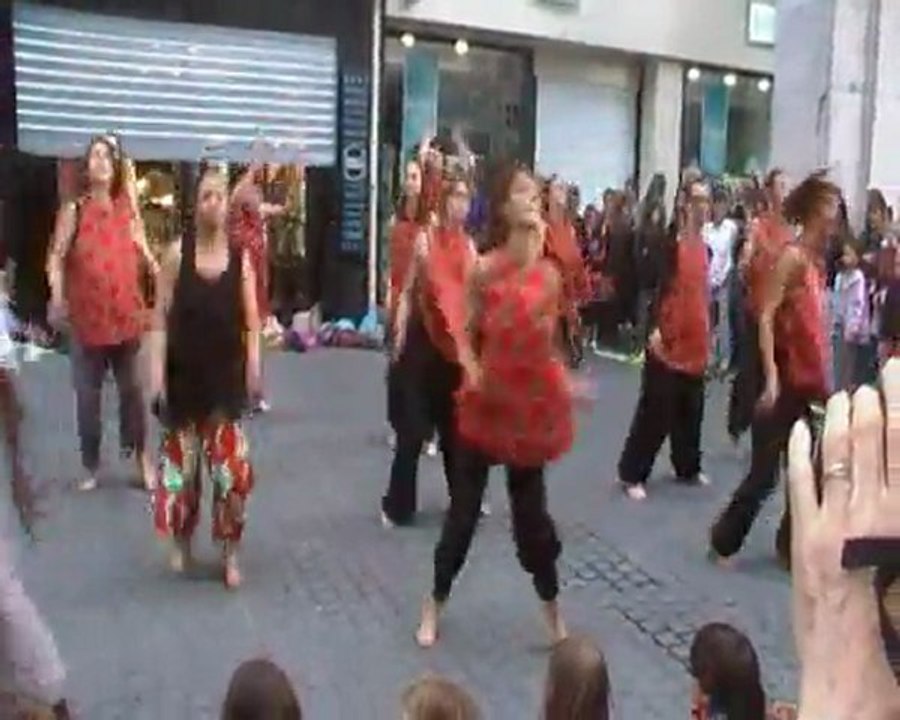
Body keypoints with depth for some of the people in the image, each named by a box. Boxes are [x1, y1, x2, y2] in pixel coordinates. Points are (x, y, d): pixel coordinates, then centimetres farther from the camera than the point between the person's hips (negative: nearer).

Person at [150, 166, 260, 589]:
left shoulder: (240, 257, 0)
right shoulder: (177, 254, -4)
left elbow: (251, 320, 1)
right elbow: (161, 318, -5)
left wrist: (253, 364, -12)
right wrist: (157, 372, -11)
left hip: (226, 375, 0)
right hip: (184, 375, 0)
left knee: (233, 468, -4)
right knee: (180, 463, 9)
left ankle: (230, 553, 13)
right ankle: (181, 542, 32)